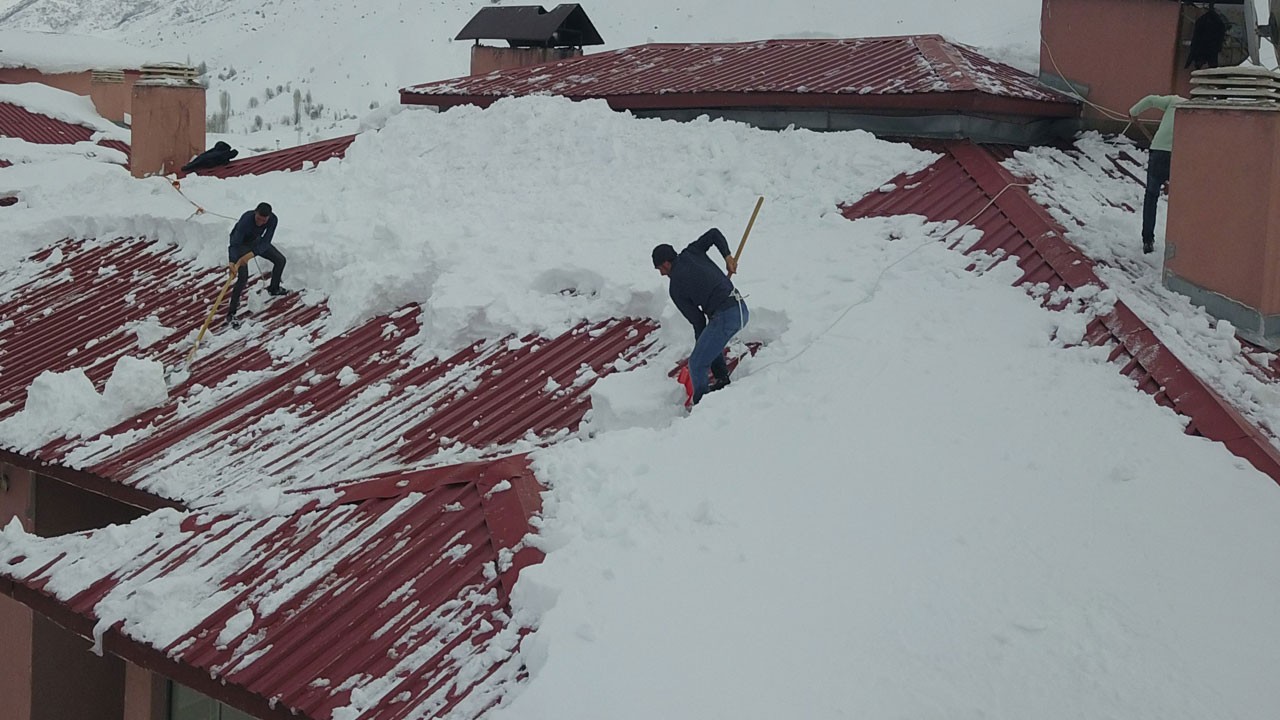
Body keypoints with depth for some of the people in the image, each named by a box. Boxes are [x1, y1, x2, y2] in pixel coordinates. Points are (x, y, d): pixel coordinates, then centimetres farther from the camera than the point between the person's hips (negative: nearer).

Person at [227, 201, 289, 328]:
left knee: (280, 260, 10)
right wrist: (233, 264, -58)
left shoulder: (273, 219, -27)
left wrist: (251, 254, -43)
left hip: (256, 241, 6)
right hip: (240, 243, -6)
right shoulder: (246, 220, -41)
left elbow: (265, 242, -28)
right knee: (243, 277, -20)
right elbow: (235, 244, -43)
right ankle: (231, 314, -15)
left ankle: (274, 288, 39)